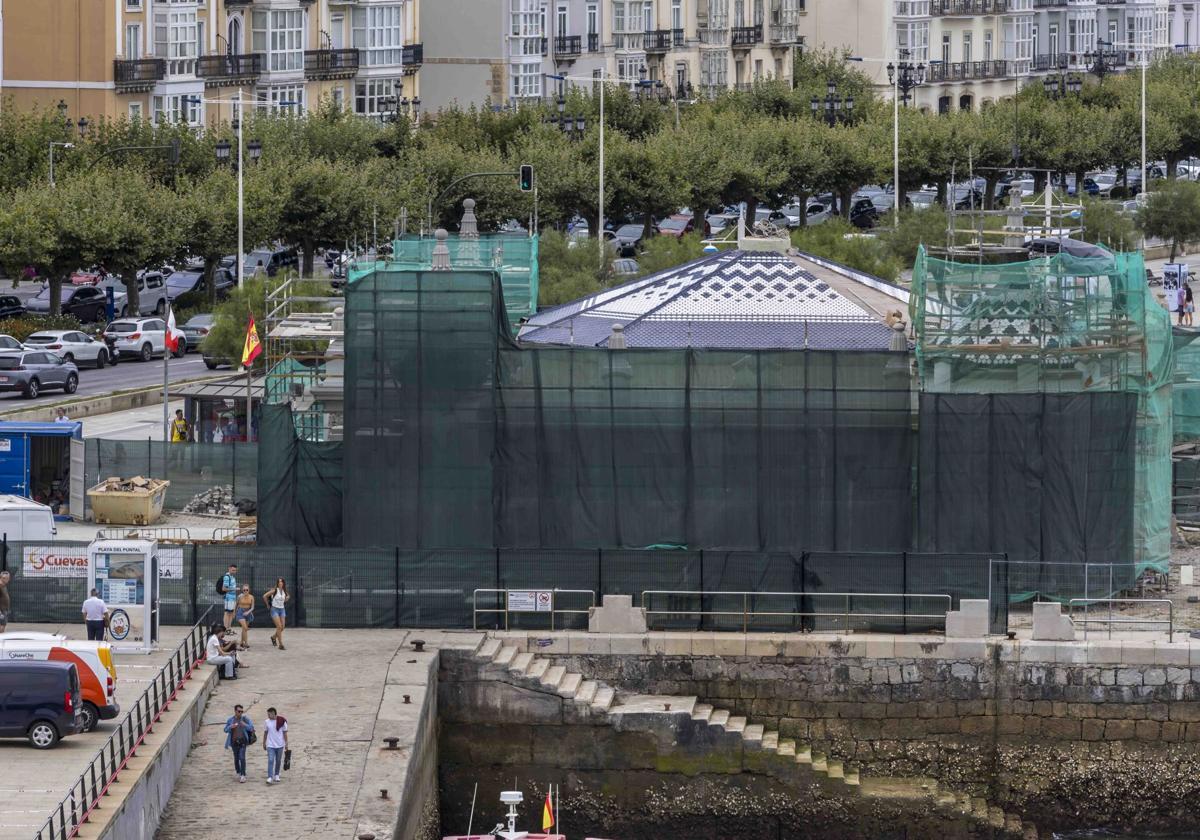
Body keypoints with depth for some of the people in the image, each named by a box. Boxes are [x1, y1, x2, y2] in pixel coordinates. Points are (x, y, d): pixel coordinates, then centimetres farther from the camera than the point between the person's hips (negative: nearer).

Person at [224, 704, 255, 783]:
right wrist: (230, 727, -15)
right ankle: (238, 773, 28)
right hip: (234, 741, 3)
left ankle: (243, 775, -11)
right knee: (236, 758, 11)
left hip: (242, 741, -3)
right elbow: (225, 729, 7)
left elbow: (251, 728, -4)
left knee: (242, 758, -12)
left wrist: (245, 725, -25)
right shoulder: (230, 719, 2)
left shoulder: (245, 718, -5)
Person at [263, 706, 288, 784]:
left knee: (278, 761, 12)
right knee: (270, 761, -10)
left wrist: (286, 743, -1)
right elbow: (265, 733, 9)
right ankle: (270, 778, -14)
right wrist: (264, 743, 11)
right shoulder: (267, 722, -1)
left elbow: (285, 733, -1)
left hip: (280, 745, 0)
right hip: (270, 745, 0)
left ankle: (276, 775, 29)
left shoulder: (281, 721, -7)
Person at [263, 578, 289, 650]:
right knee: (279, 626, -13)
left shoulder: (284, 591, 4)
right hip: (275, 609, -6)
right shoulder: (274, 590, -12)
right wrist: (268, 604, -2)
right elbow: (264, 596, -12)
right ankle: (280, 645, -9)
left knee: (282, 627, 4)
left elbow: (287, 596, 27)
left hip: (282, 609, 6)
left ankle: (273, 637, 34)